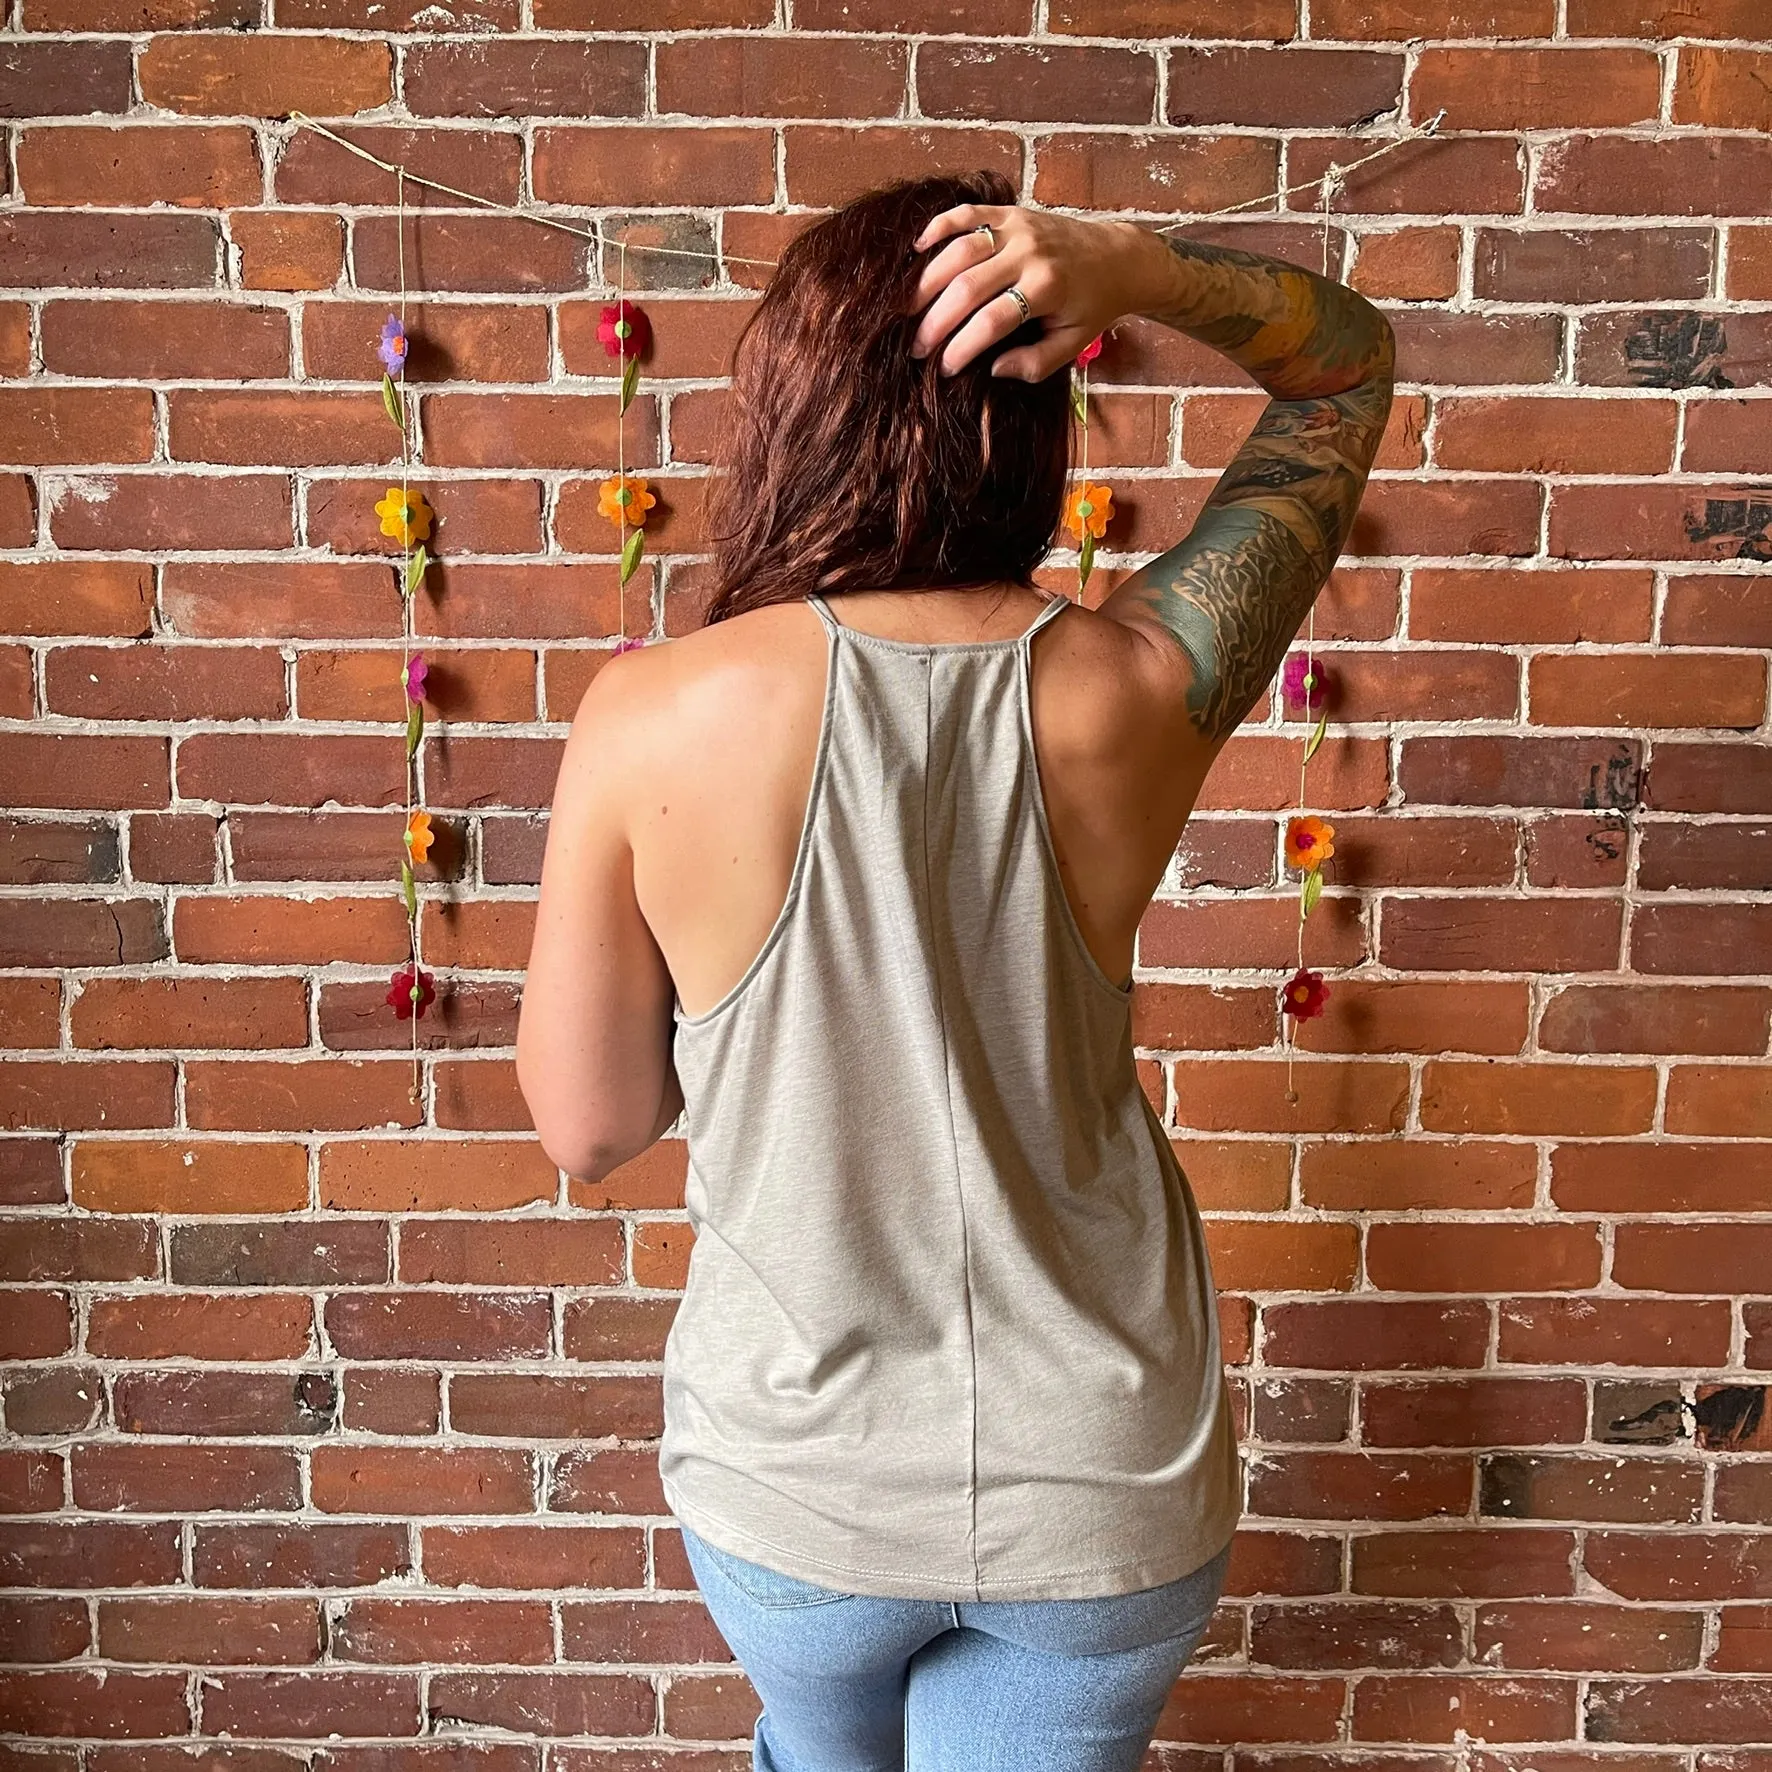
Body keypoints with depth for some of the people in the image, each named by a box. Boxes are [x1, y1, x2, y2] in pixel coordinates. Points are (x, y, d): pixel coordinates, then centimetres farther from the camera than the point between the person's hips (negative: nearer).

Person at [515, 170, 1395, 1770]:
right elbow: (1349, 360, -1)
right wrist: (1128, 269, -18)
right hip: (1100, 1487, 0)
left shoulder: (652, 716, -22)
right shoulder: (1130, 692, -18)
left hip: (793, 1480, 0)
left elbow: (585, 1124, -9)